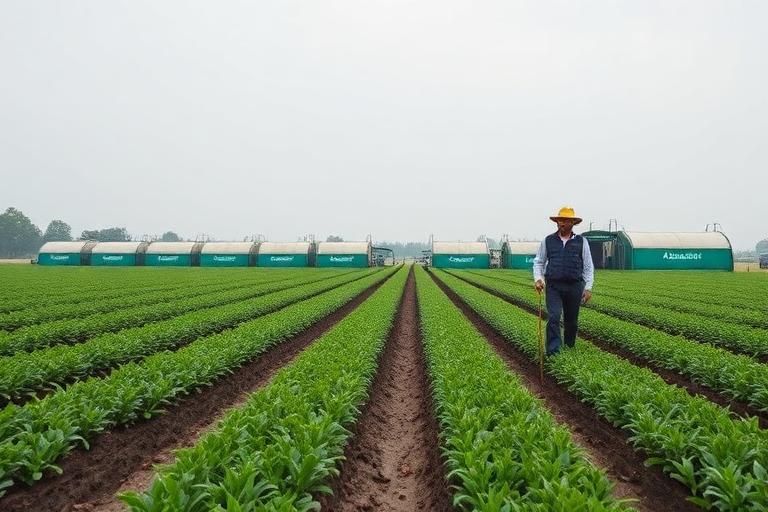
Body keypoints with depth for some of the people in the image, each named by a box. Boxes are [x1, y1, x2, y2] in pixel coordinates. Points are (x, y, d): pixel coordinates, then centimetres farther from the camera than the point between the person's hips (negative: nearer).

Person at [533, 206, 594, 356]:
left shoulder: (581, 241, 6)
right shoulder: (548, 241, 7)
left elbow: (588, 266, 7)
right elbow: (538, 262, 12)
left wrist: (588, 287, 0)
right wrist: (537, 279, -5)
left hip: (574, 287, 1)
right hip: (553, 286, -1)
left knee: (571, 320, 11)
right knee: (553, 317, -15)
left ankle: (570, 348, 30)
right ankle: (553, 352, -13)